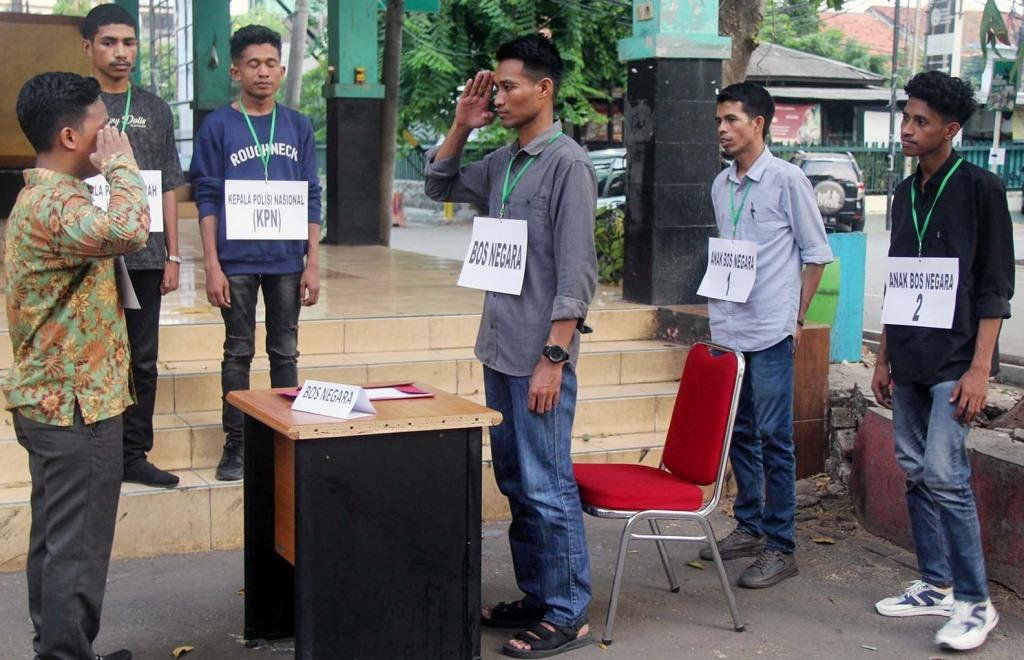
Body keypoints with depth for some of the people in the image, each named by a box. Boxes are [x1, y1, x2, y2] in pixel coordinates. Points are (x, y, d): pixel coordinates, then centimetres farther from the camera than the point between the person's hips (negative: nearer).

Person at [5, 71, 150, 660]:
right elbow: (128, 230, -40)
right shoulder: (54, 205, -21)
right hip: (76, 405, -11)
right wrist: (121, 162, -26)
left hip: (54, 400, 11)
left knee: (57, 540, 18)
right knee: (78, 551, -2)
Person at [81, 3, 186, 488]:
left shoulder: (155, 111, 10)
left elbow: (168, 189, 12)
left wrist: (172, 255, 7)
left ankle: (133, 454, 19)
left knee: (142, 361, 8)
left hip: (144, 257, 3)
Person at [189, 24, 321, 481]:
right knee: (238, 353, 6)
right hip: (237, 261, -2)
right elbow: (207, 199, -2)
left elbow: (311, 199, 7)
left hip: (287, 261, 2)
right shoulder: (218, 127, -1)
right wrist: (212, 266, -9)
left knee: (285, 353, 9)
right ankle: (235, 443, 15)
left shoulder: (298, 127, 7)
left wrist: (312, 264, 2)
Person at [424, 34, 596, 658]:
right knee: (517, 484, 15)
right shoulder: (502, 162, 10)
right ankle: (536, 595, 27)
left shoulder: (568, 164, -12)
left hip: (539, 356, -8)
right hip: (500, 352, 8)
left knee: (548, 488, -2)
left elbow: (576, 273, -16)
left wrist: (553, 358, -19)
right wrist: (462, 126, 9)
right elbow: (440, 185, 25)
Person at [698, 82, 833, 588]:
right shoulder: (721, 185, 13)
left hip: (770, 333, -7)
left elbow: (816, 254, -3)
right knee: (738, 433, 14)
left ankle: (780, 547, 3)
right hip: (727, 330, 7)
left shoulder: (787, 180, -6)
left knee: (773, 439, -3)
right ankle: (749, 527, 27)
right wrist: (717, 310, 14)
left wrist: (796, 317, -5)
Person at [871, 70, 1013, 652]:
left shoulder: (981, 188, -7)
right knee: (916, 472, 10)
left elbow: (995, 286, -10)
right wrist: (885, 355, 18)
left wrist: (979, 368, -16)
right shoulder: (906, 192, 13)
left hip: (955, 361, -7)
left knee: (944, 474, -12)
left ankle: (976, 603, -2)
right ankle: (937, 586, 21)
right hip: (909, 362, 7)